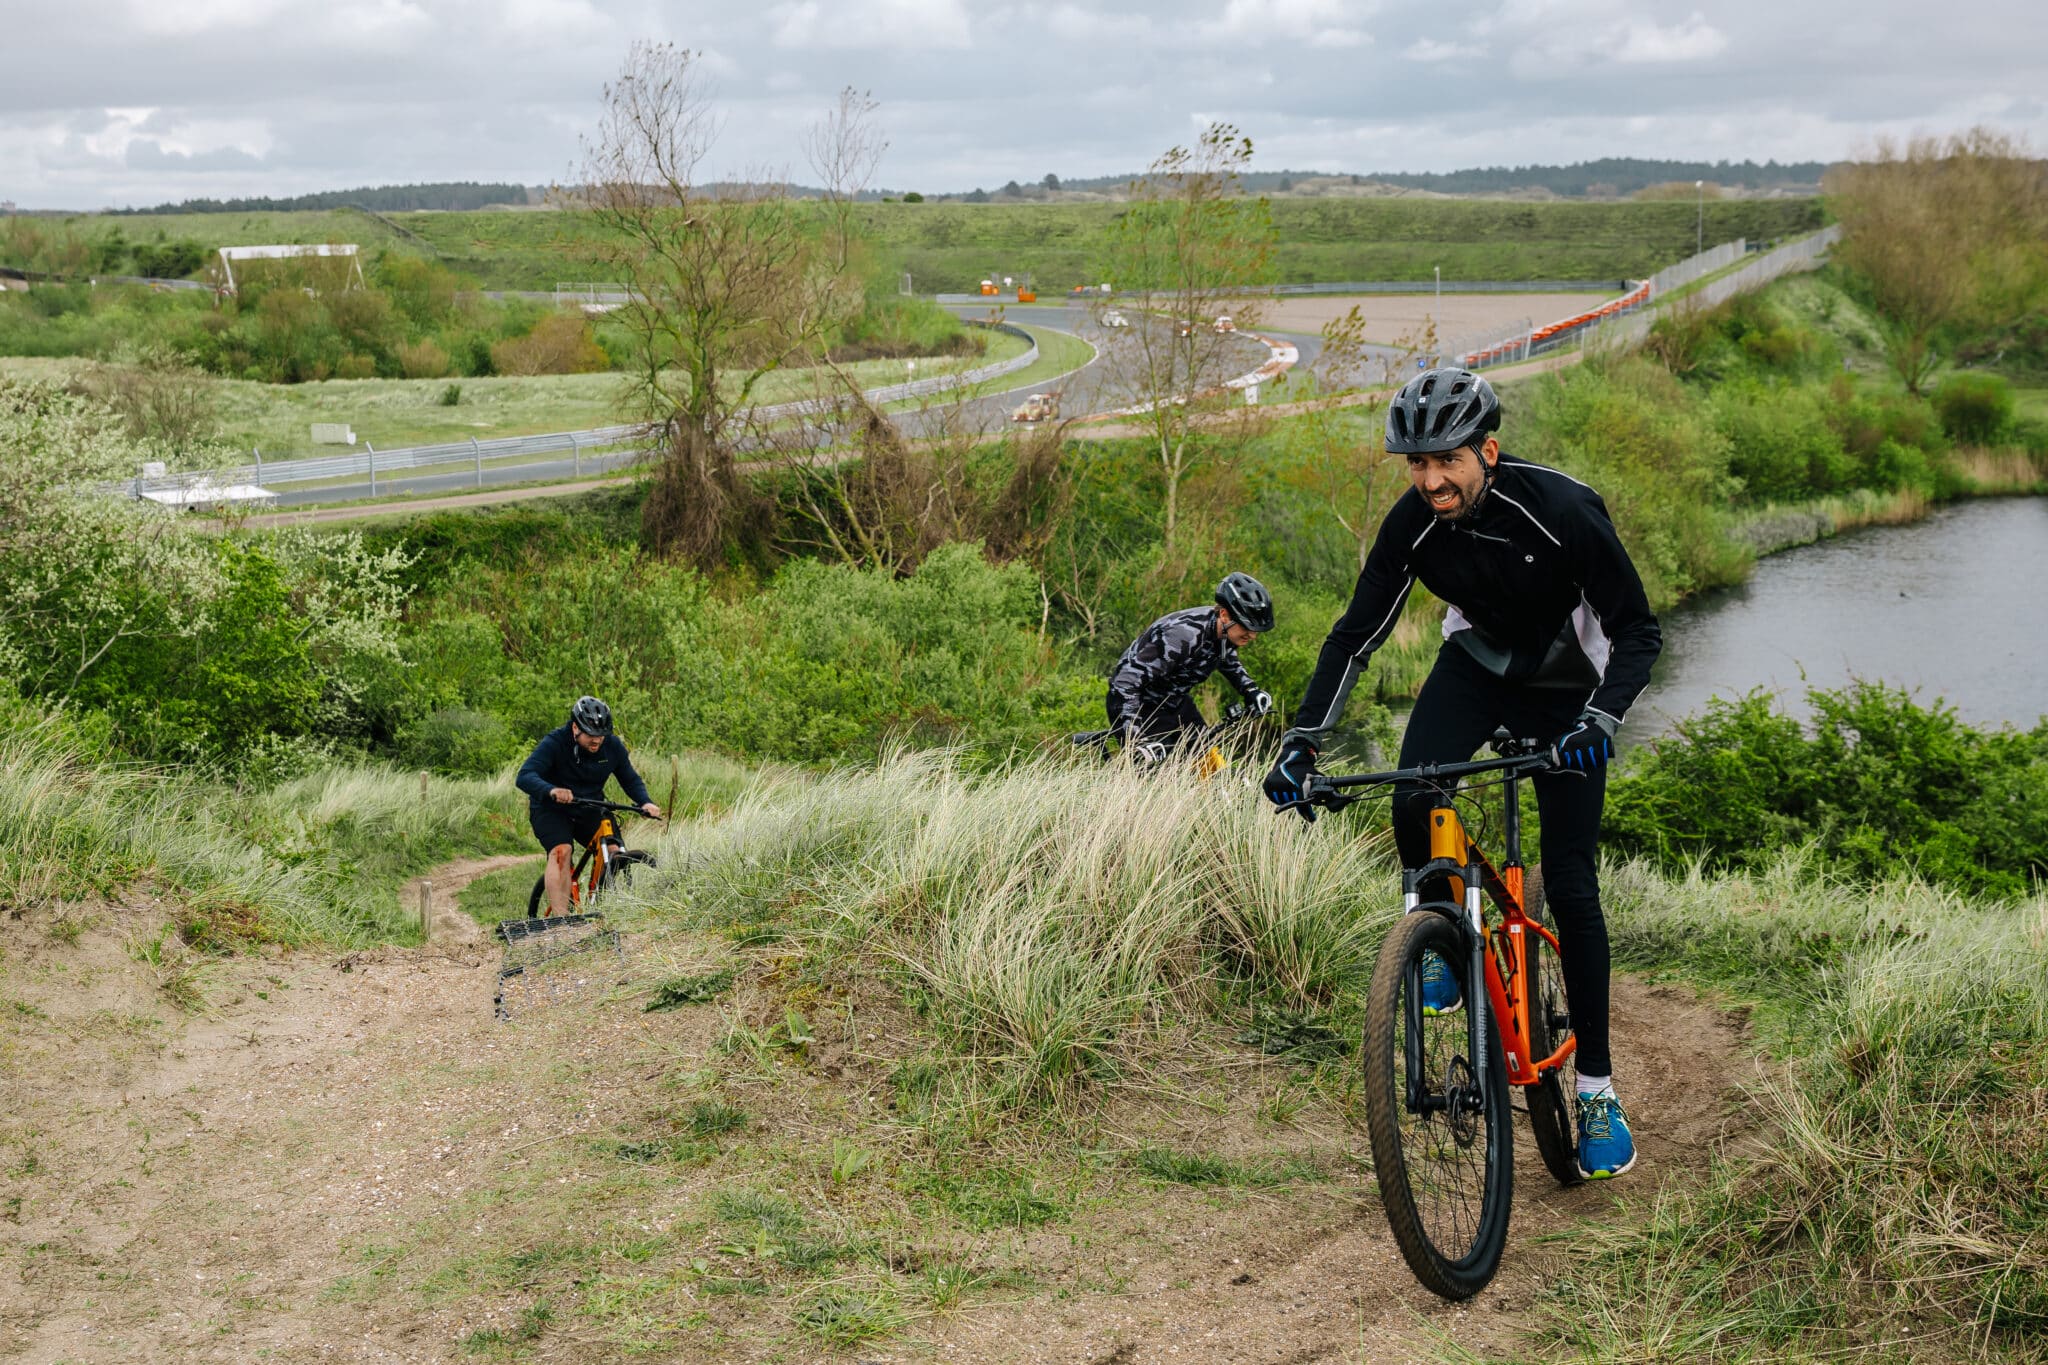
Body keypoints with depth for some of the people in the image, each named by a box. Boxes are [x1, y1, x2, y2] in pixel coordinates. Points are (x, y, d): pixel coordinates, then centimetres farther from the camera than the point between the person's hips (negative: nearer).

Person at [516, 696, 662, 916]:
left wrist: (646, 802, -19)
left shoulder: (612, 746, -8)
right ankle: (560, 917, -35)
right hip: (551, 810, -4)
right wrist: (551, 790, -53)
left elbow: (630, 779, 2)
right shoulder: (554, 743, -22)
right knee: (562, 851, -30)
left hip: (589, 811, 4)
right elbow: (525, 776, -33)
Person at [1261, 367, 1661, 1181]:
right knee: (1412, 801, -27)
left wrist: (1601, 721, -41)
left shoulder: (1563, 511, -30)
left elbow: (1638, 631, -24)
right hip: (1476, 664, 3)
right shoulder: (1412, 523, -20)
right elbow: (1356, 635, -14)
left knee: (1570, 884, -8)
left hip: (1564, 686, -3)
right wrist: (1303, 741, -24)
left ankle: (1597, 1090, 3)